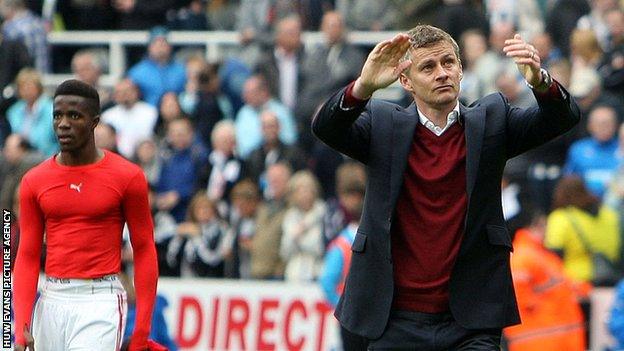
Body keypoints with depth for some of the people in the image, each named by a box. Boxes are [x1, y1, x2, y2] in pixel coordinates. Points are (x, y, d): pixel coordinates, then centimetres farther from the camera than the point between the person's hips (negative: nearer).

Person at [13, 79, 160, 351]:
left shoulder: (128, 177, -3)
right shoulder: (34, 181, 6)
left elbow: (144, 251, 1)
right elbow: (27, 257, 7)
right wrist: (21, 328, -4)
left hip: (102, 300, -4)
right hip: (51, 303, 4)